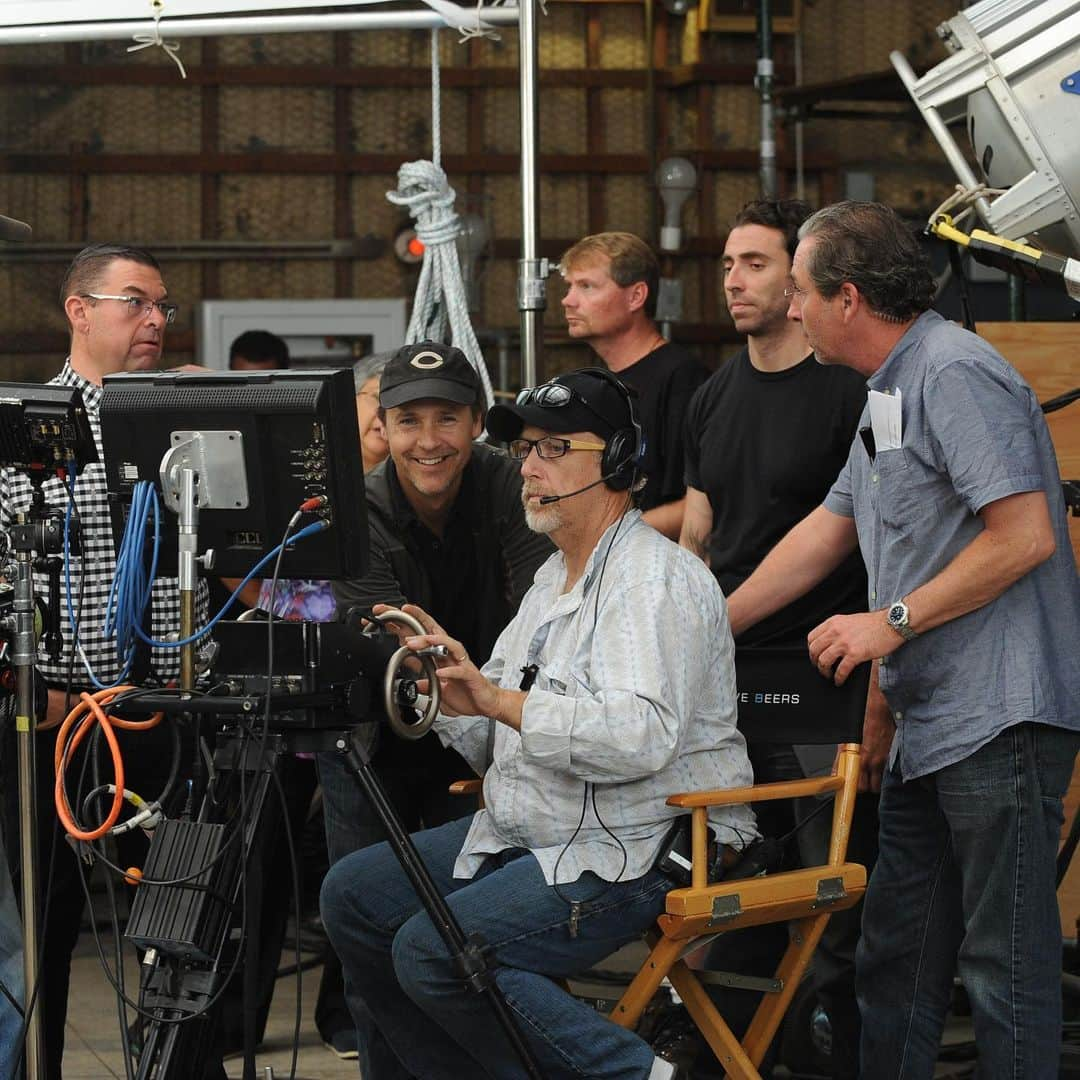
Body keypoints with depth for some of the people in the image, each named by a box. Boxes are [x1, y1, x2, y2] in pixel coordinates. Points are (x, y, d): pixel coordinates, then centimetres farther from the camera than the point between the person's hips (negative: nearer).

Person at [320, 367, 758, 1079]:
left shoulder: (659, 581, -14)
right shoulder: (555, 580, 19)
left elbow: (643, 735, -31)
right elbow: (492, 745, 19)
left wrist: (501, 701, -32)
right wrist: (445, 682, -1)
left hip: (638, 853, -10)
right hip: (531, 836, 10)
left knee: (432, 951, -25)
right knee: (352, 895, 7)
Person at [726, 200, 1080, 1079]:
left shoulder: (956, 376, -14)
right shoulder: (889, 394, 19)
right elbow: (829, 529, 26)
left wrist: (893, 622, -15)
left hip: (1000, 719, -11)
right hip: (929, 725, 11)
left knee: (1005, 957, -7)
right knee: (898, 949, 15)